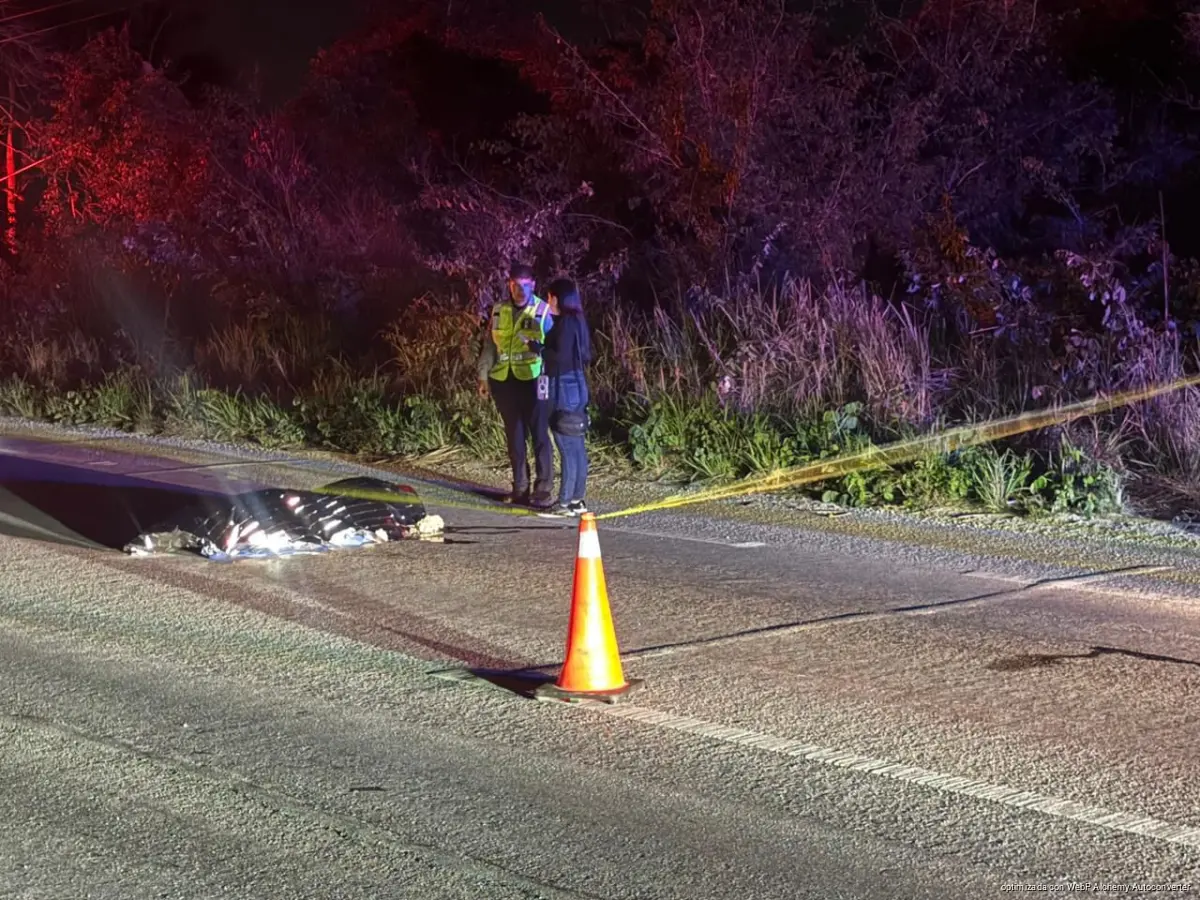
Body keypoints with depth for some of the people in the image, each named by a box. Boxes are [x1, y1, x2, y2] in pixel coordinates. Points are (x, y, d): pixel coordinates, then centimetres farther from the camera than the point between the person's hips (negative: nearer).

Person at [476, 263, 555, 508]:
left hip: (533, 381, -4)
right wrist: (483, 376, 13)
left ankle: (543, 490, -1)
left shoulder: (543, 311, -3)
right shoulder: (499, 310, 9)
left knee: (539, 435, -3)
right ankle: (520, 487, 19)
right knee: (514, 435, 10)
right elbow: (489, 345, 14)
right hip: (504, 380, 4)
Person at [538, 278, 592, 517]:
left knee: (567, 446, -7)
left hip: (564, 387, -10)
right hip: (577, 386, 10)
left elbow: (561, 356, -21)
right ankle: (577, 499, 16)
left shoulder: (565, 323, -15)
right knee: (577, 446, 11)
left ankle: (565, 502, -5)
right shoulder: (577, 321, 13)